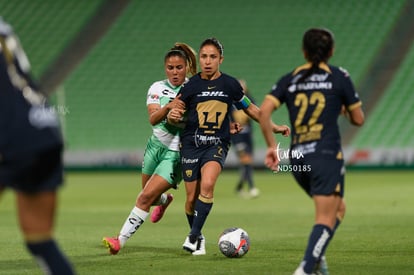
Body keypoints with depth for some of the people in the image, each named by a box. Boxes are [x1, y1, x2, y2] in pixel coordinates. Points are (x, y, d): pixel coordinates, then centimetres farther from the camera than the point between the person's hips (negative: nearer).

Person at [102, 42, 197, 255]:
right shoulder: (157, 88, -3)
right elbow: (153, 118, -18)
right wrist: (168, 107, -39)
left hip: (176, 154, -4)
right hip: (156, 146, 4)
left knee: (146, 197, -14)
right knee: (149, 196, 18)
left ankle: (120, 240, -11)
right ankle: (164, 200, 56)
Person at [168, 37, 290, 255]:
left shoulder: (230, 84, 2)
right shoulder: (191, 85, -1)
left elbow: (250, 109, 16)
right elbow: (174, 114, 4)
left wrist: (274, 127, 17)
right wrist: (173, 116, -21)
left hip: (217, 145, -1)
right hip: (191, 144, 1)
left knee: (207, 185, -27)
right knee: (192, 197, 0)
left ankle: (193, 237, -20)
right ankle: (198, 239, 24)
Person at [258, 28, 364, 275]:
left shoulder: (290, 79, 11)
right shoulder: (339, 77, 3)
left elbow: (264, 111, -1)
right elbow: (358, 119, 7)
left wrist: (272, 146, 6)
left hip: (298, 160, 5)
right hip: (327, 156, -5)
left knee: (338, 208, 23)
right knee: (326, 218, -5)